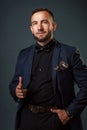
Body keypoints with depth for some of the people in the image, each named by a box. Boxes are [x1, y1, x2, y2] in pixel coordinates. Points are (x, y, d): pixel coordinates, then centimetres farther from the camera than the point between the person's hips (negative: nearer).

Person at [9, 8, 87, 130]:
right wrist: (16, 91, -8)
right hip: (28, 118, 4)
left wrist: (70, 112, -12)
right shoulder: (24, 54, 7)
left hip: (57, 119, -3)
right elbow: (14, 83, 13)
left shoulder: (70, 52, -5)